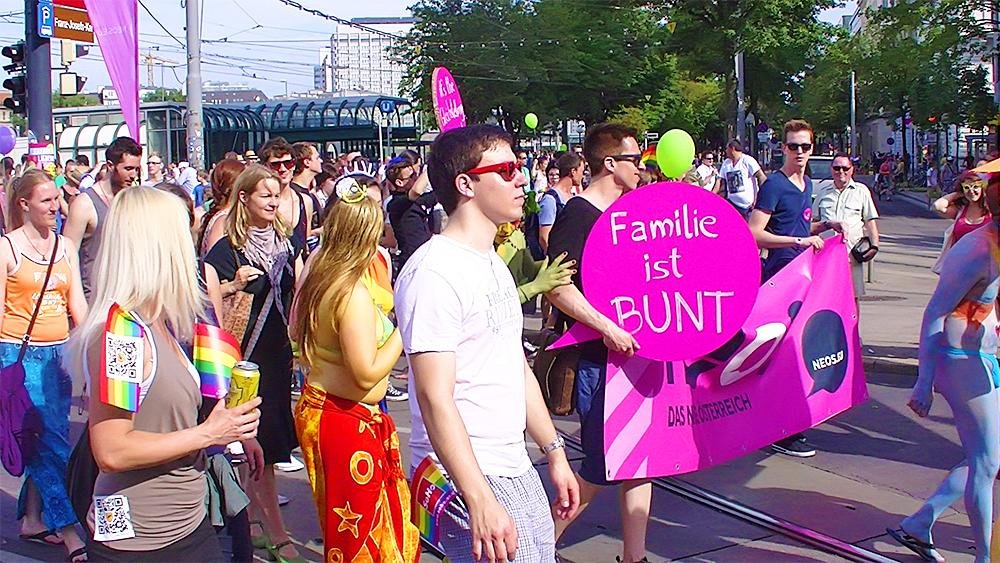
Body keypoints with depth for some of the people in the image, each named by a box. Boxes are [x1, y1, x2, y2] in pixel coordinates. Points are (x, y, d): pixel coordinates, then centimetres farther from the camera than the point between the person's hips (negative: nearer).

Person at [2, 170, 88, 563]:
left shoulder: (65, 247, 11)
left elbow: (77, 303, 12)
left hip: (59, 353, 5)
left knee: (43, 441, 11)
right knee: (53, 442, -7)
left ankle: (32, 519, 25)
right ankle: (68, 531, -2)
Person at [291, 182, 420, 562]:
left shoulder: (317, 279, 3)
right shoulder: (353, 293, -23)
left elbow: (298, 333, 18)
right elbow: (367, 373, -26)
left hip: (317, 403, 9)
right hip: (348, 420, -9)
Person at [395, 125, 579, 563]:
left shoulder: (494, 264, 14)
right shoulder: (435, 272, -17)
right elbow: (435, 397, -22)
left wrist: (554, 452, 19)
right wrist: (480, 501, -27)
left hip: (517, 471, 9)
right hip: (467, 479, -9)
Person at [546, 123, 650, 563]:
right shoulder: (579, 213, -14)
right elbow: (556, 286, -23)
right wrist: (607, 328, -25)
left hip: (634, 350, 8)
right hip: (597, 360, -8)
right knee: (598, 471, -2)